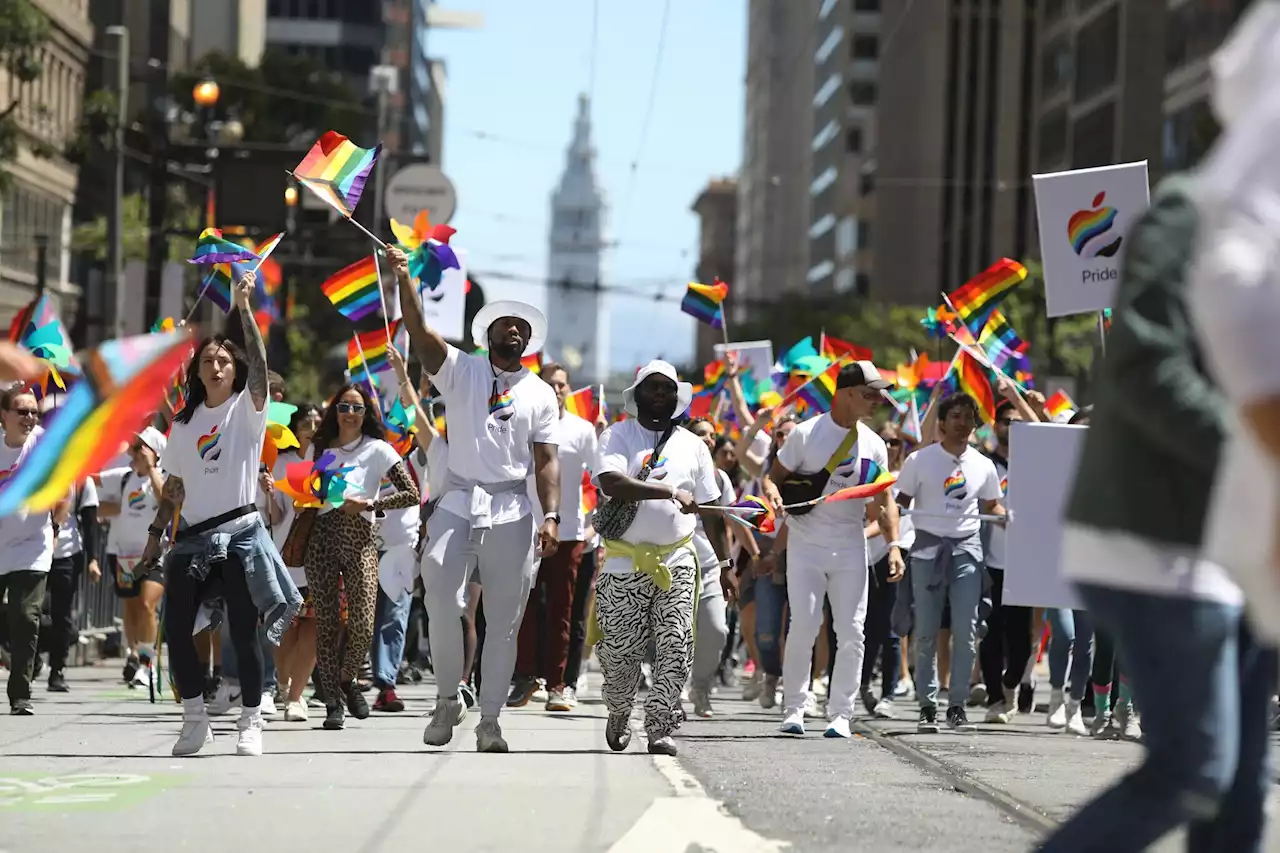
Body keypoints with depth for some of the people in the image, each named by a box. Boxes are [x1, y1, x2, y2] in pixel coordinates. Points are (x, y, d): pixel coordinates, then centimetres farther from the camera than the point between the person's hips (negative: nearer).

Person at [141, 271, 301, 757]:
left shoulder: (246, 409, 2)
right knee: (176, 630, -3)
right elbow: (173, 487, 16)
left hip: (240, 532, -4)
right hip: (192, 537, 4)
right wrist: (155, 535, 10)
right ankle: (195, 720, 9)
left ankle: (250, 722, 4)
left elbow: (259, 367, -17)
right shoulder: (184, 423, 13)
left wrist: (245, 310, -24)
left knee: (244, 633, -5)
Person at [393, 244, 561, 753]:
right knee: (443, 606, -11)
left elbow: (546, 460, 6)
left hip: (512, 512, 1)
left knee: (504, 621, 2)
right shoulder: (460, 371, 6)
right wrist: (404, 279, -22)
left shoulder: (541, 395, 9)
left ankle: (489, 720, 8)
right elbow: (419, 331, -8)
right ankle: (448, 700, 9)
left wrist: (551, 516, -6)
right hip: (458, 504, -1)